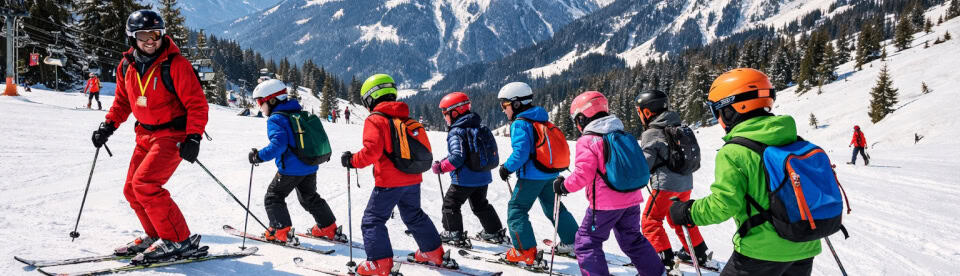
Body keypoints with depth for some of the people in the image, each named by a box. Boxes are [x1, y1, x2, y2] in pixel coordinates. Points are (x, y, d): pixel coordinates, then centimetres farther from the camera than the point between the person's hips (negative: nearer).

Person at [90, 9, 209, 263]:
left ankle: (179, 241, -11)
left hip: (173, 134, -8)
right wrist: (108, 125, 8)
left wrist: (193, 138, -21)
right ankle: (156, 236, 25)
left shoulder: (175, 64, -16)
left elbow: (197, 103, -16)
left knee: (144, 184, -19)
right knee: (132, 190, 9)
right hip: (145, 134, 8)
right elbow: (122, 101, 19)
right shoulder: (127, 66, 4)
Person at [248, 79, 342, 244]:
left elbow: (278, 144, -27)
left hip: (291, 169, -8)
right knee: (310, 197, 23)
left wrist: (259, 156, -23)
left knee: (273, 197, 8)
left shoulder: (275, 119, -13)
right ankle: (329, 229, 25)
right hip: (310, 167, 8)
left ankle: (281, 232, -1)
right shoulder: (300, 113, 12)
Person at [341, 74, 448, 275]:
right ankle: (433, 252, 31)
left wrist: (353, 161, -10)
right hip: (413, 179, 7)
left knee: (373, 220, 2)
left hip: (389, 181, -7)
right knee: (414, 215, 24)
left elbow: (372, 150, -23)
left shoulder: (375, 120, -10)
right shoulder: (406, 118, 13)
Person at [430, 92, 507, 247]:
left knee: (450, 204, 8)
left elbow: (457, 157, -26)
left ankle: (453, 235, 9)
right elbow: (491, 150, 16)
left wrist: (441, 167, -14)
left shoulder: (456, 133, -17)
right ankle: (495, 233, 27)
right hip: (483, 177, 8)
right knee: (481, 205, 23)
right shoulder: (480, 128, 9)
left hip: (465, 180, -8)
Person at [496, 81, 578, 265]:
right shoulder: (542, 119, 13)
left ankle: (525, 251, -5)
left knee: (516, 209, 0)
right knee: (553, 207, 21)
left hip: (532, 175, -9)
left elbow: (521, 152, -23)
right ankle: (572, 243, 28)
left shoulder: (520, 124, -14)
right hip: (551, 173, 9)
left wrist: (507, 168, -11)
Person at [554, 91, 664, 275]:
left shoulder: (587, 142, -11)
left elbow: (583, 175, -18)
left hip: (606, 204, -7)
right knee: (632, 239, 24)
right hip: (632, 199, 8)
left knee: (586, 242, 4)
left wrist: (564, 186, -4)